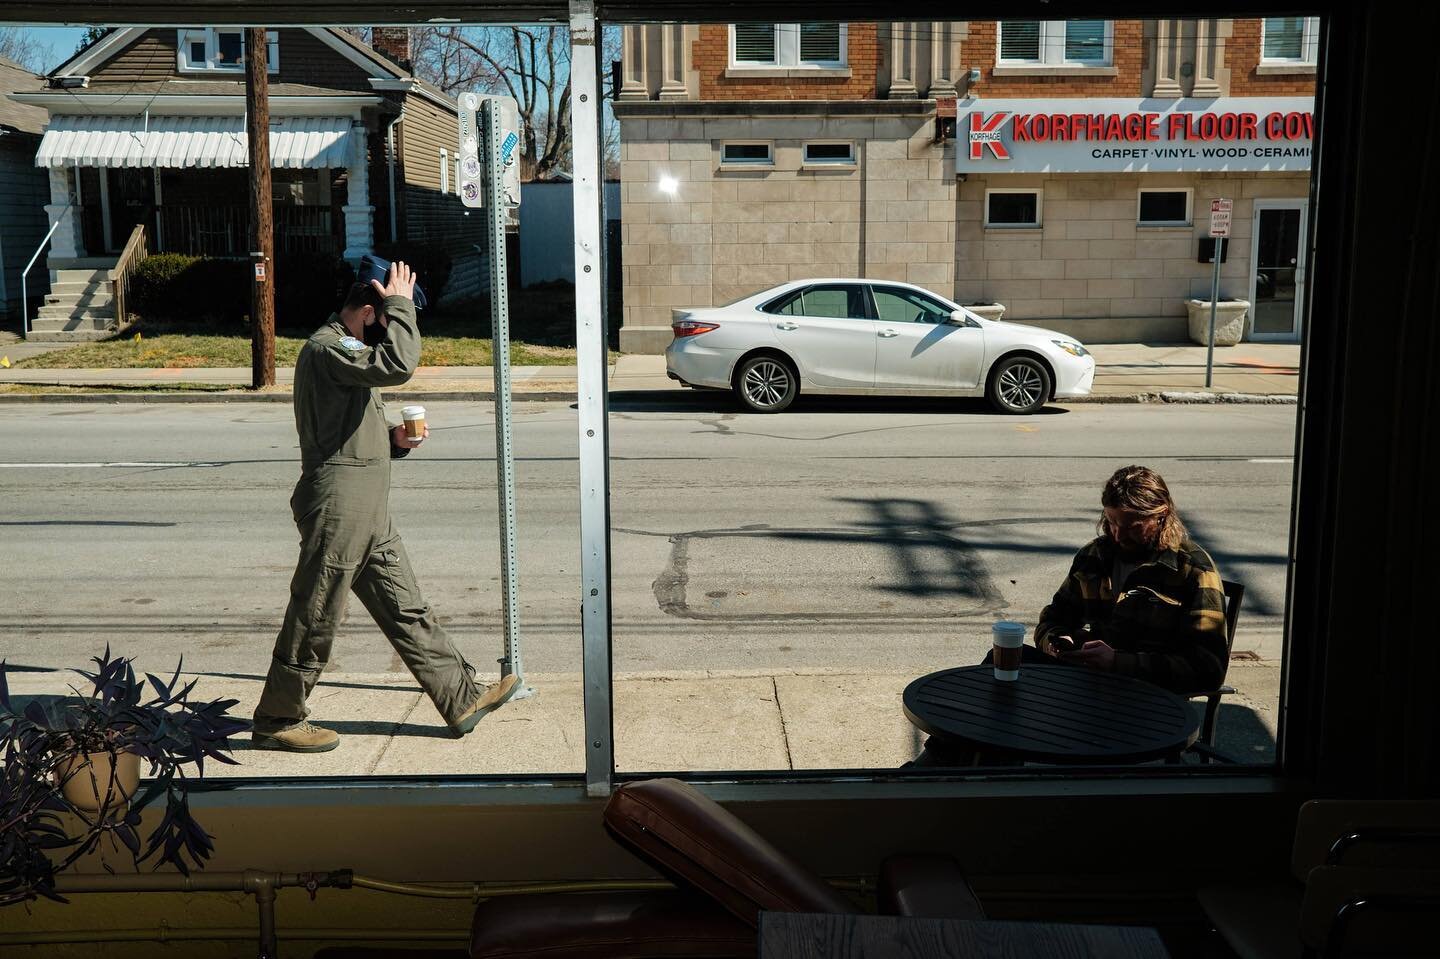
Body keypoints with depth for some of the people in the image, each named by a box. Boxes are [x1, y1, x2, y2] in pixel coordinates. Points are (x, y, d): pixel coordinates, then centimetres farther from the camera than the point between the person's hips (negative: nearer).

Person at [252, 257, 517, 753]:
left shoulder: (348, 349, 19)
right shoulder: (326, 348, -14)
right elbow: (399, 364, -29)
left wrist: (394, 436, 6)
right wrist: (400, 305, -15)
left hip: (369, 512, 10)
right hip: (338, 507, -10)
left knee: (406, 610, 13)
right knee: (313, 621, 2)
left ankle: (462, 699, 18)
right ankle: (276, 720, 16)